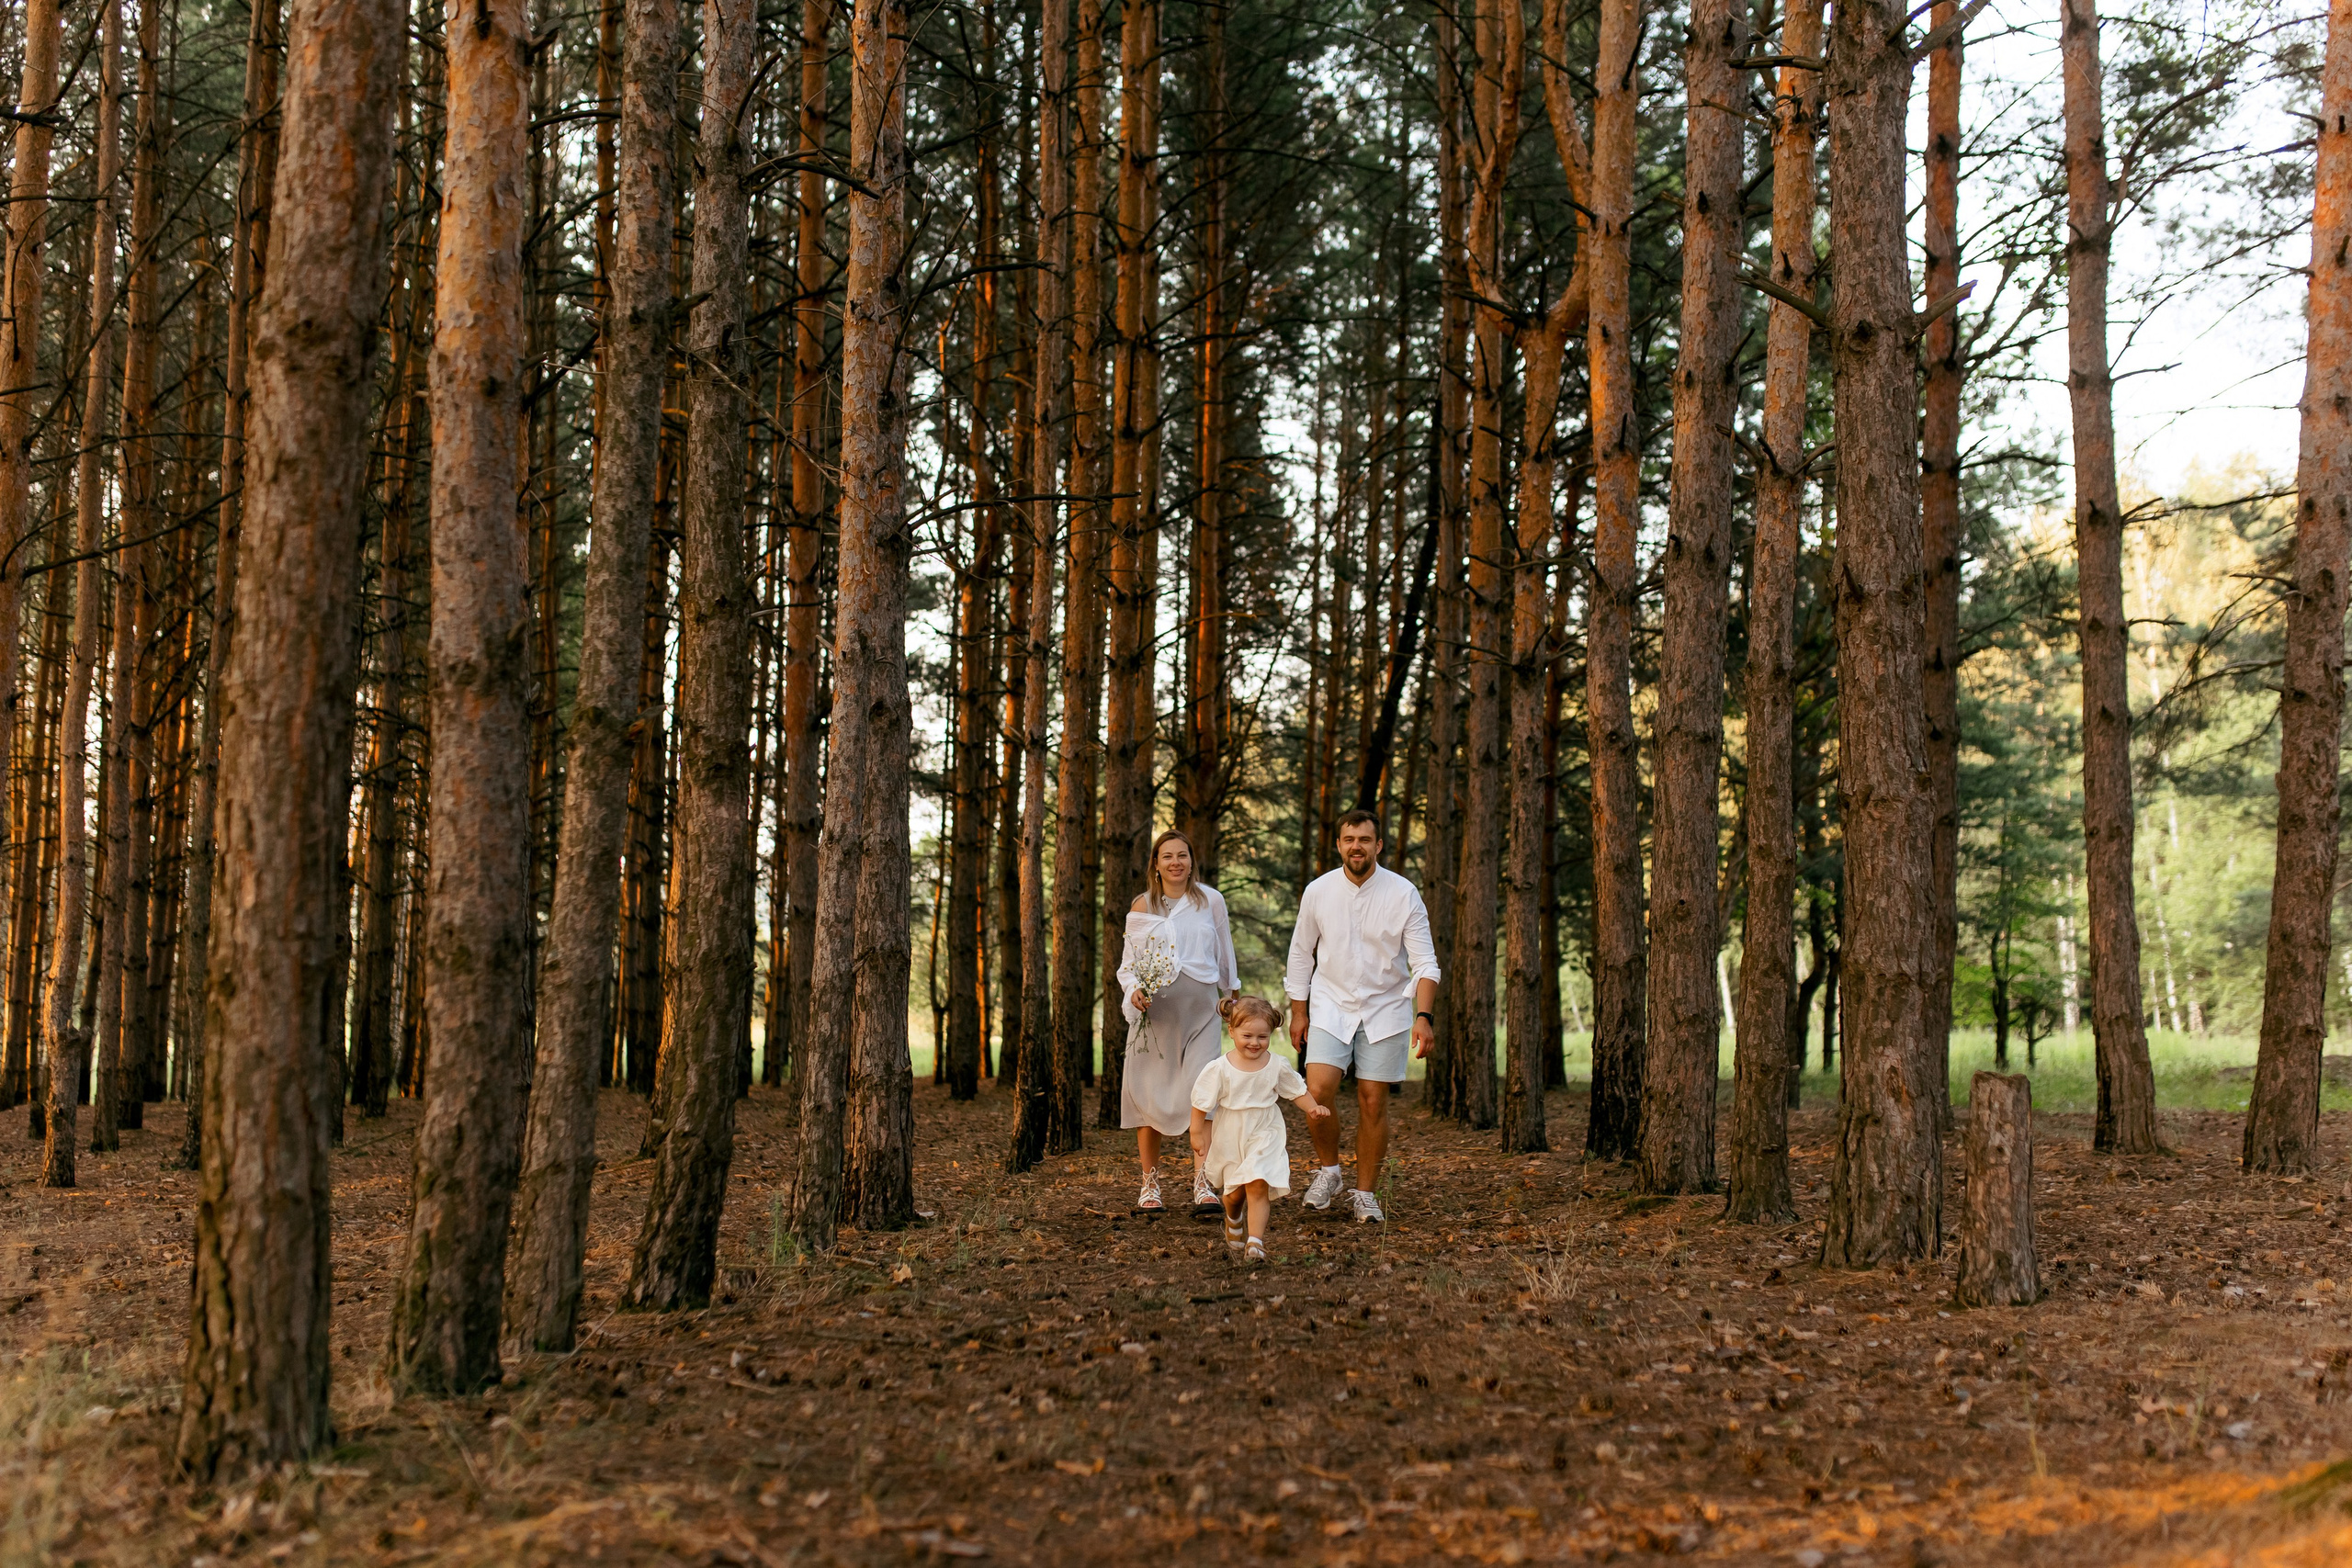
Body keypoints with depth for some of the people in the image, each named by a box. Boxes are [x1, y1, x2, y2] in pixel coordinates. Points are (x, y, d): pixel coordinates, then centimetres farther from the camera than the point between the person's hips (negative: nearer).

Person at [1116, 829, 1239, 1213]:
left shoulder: (1210, 901, 8)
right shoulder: (1142, 906, 8)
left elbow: (1225, 953, 19)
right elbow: (1129, 961, 10)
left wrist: (1230, 991, 26)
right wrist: (1134, 991, -8)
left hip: (1199, 1007, -1)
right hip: (1154, 1008, 1)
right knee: (1150, 1092, 1)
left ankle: (1202, 1184, -13)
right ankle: (1150, 1185, 11)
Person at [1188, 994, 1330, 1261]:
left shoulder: (1277, 1066, -7)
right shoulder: (1219, 1068, -13)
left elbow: (1297, 1091, 6)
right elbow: (1201, 1103, -5)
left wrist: (1314, 1108, -11)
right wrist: (1197, 1134, -6)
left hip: (1265, 1135, 0)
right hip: (1229, 1138, 0)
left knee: (1258, 1185, -16)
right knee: (1234, 1192, 10)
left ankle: (1255, 1241, -12)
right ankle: (1232, 1220, 44)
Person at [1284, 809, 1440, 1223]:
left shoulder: (1404, 894, -9)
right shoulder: (1318, 892, -3)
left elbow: (1424, 962, -9)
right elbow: (1301, 953, 9)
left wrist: (1424, 1015, -22)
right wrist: (1298, 1011, 8)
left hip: (1385, 1009, -1)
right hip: (1331, 1007, 1)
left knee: (1373, 1102, 0)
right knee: (1318, 1090, -15)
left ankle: (1366, 1194, 14)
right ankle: (1328, 1169, 9)